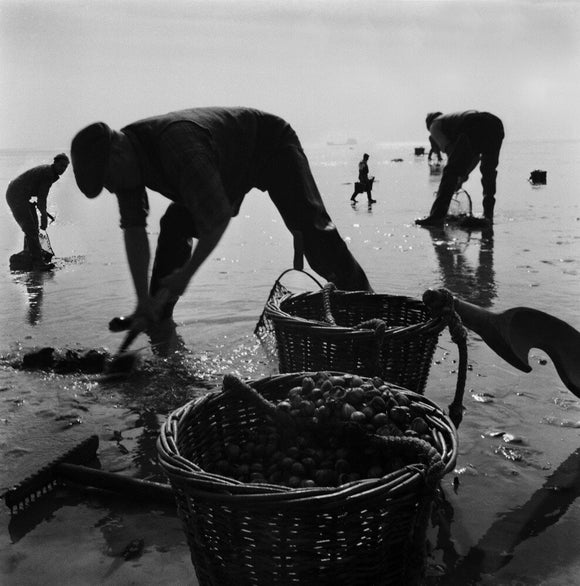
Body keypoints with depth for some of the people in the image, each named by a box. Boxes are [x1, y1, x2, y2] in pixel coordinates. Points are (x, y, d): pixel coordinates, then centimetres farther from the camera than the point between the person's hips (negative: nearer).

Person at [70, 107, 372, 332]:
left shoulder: (180, 148, -42)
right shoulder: (126, 155, -16)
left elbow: (217, 219, -37)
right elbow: (134, 230, -14)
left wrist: (186, 274, -25)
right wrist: (143, 300, -18)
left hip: (272, 144, -8)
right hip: (231, 166, 8)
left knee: (309, 226, -23)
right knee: (174, 226, 2)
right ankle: (156, 315, 12)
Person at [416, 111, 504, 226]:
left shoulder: (434, 125, 26)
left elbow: (449, 149, 10)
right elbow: (476, 155, 39)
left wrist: (461, 176, 17)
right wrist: (464, 175, 37)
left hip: (473, 128, -7)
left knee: (451, 171, -3)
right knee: (489, 171, 25)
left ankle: (437, 216, -11)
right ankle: (488, 213, 22)